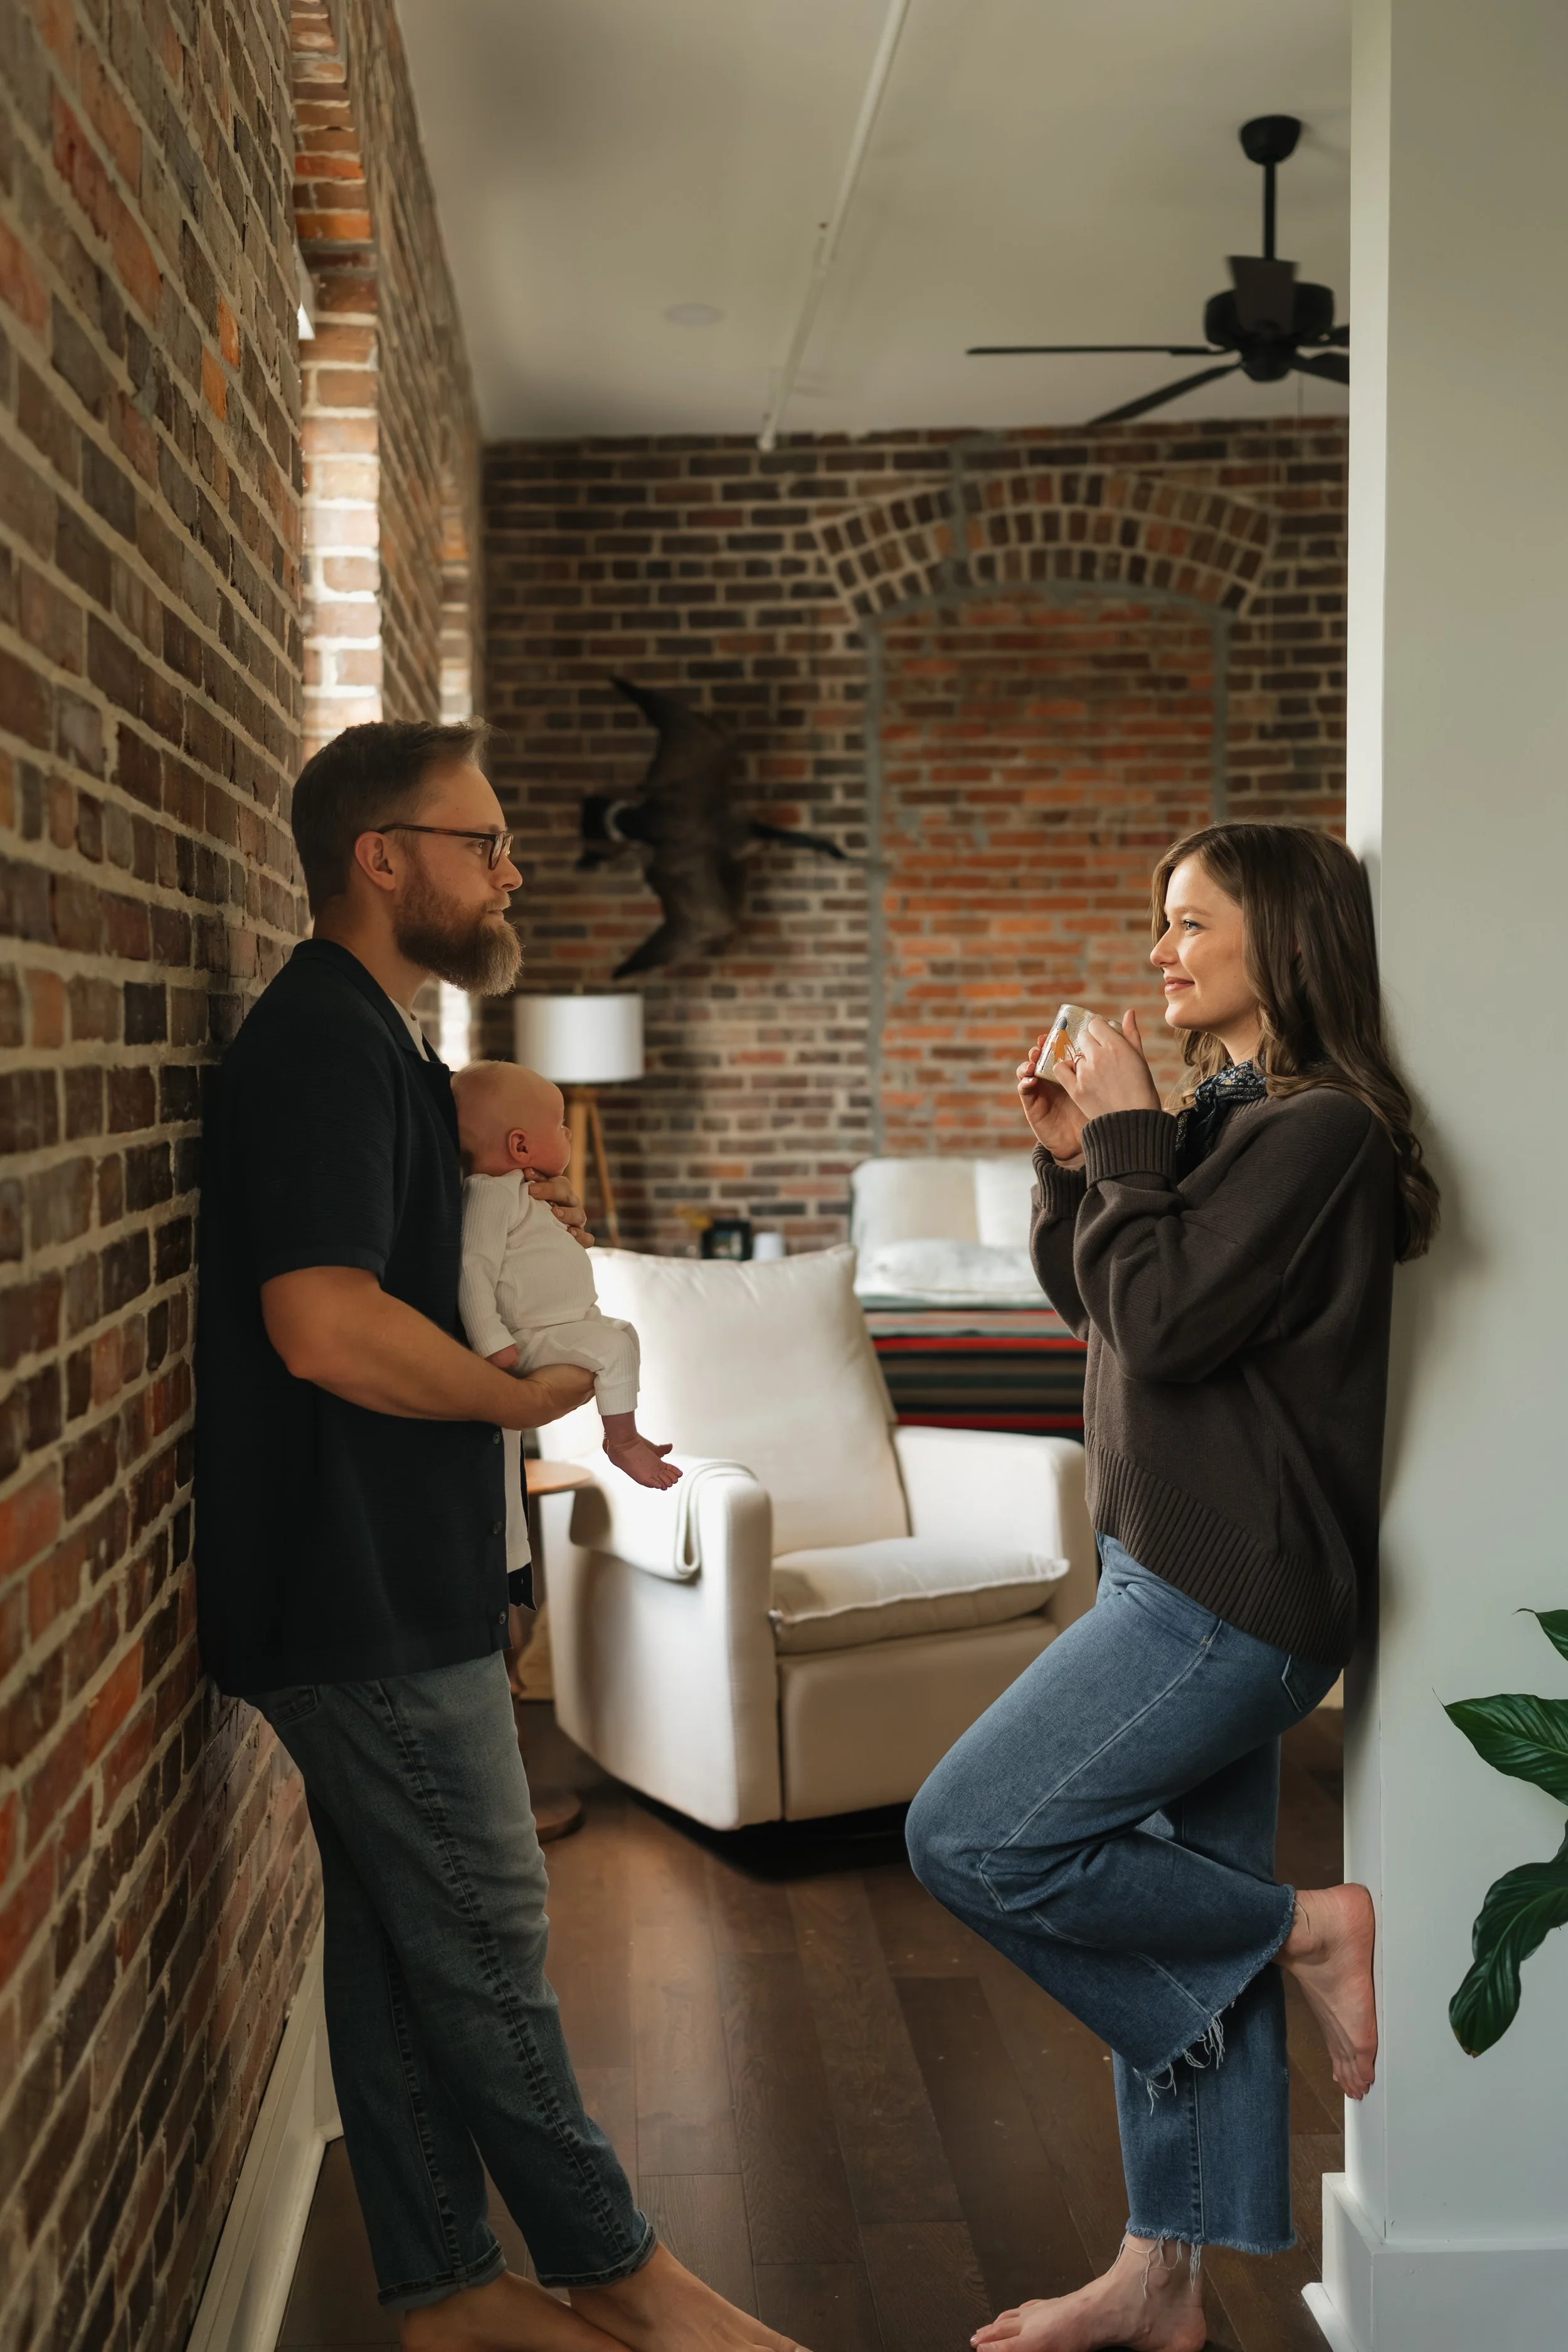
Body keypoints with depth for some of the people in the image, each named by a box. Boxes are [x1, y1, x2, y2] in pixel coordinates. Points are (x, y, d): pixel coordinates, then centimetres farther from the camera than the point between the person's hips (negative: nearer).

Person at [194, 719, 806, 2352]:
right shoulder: (323, 1043, -17)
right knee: (484, 1949, 3)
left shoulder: (368, 1037, 16)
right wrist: (523, 1396, -15)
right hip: (365, 1601, -10)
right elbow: (324, 1323, -28)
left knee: (401, 1943, 15)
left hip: (386, 1586, 10)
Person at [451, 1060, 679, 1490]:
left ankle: (622, 1431, 32)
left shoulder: (520, 1189, 14)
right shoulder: (490, 1194, -21)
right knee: (614, 1346, -24)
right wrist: (492, 1344, -29)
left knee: (622, 1333, 24)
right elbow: (473, 1270, -27)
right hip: (534, 1337, -11)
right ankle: (623, 1443, -10)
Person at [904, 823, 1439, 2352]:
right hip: (1189, 1585, 9)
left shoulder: (1320, 1129, -15)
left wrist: (1126, 1137, -12)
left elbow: (1163, 1323, -21)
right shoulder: (1229, 1113, 14)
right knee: (1178, 1922, 14)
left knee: (973, 1840, -10)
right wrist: (1068, 1157, 2)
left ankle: (1306, 1929, 4)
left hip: (1231, 1593, -9)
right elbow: (1094, 1306, 16)